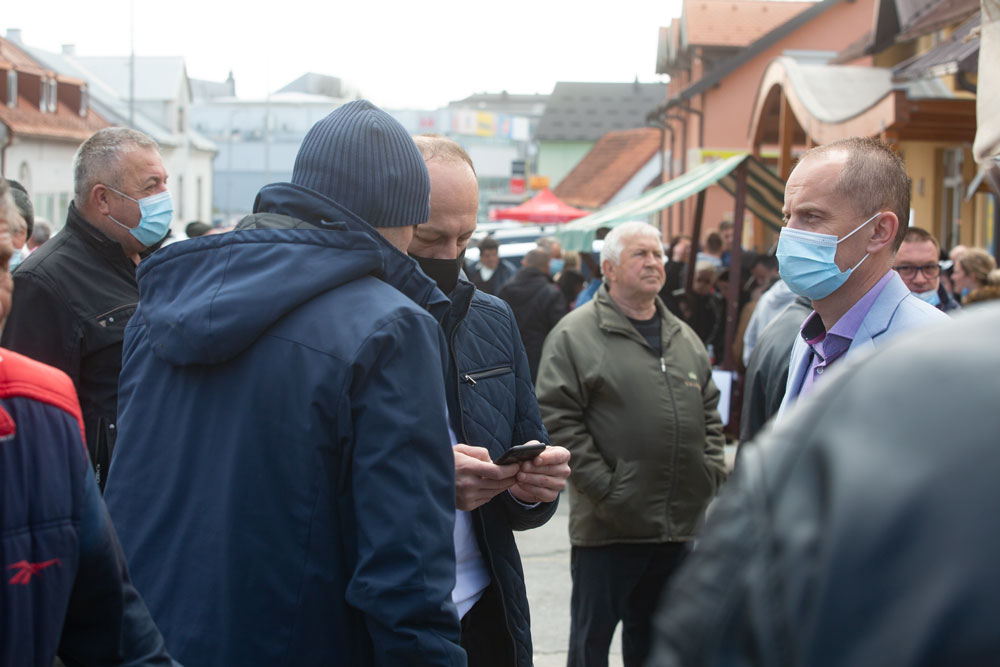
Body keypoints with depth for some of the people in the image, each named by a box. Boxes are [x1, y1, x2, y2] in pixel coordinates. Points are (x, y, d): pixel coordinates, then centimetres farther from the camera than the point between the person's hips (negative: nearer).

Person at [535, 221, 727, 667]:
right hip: (608, 526, -6)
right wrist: (605, 487, -17)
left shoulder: (684, 338, 15)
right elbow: (557, 419, -13)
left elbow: (709, 413, 21)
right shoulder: (576, 334, -7)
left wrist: (711, 472, 6)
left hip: (679, 526, 6)